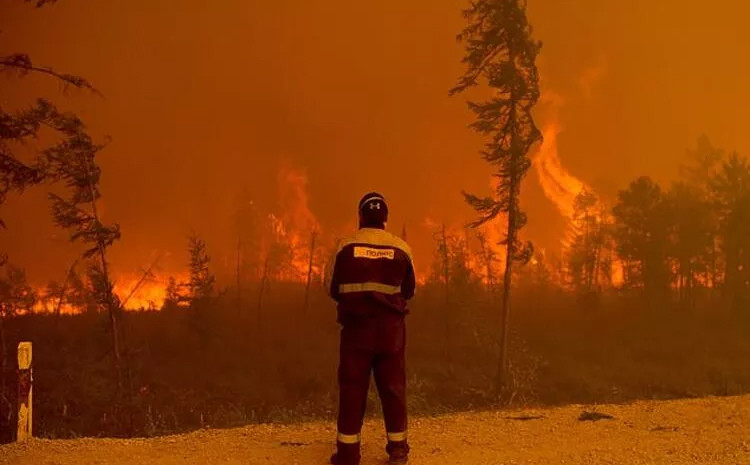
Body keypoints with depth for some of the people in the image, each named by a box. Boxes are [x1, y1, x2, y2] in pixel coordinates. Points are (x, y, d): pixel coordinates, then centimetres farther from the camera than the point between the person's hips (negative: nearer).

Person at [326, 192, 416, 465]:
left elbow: (335, 290, 1)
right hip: (391, 328, 1)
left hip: (356, 326, -1)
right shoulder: (401, 248, -3)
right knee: (393, 386, 10)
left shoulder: (346, 247, -6)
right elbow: (409, 291, 7)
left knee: (352, 388, 4)